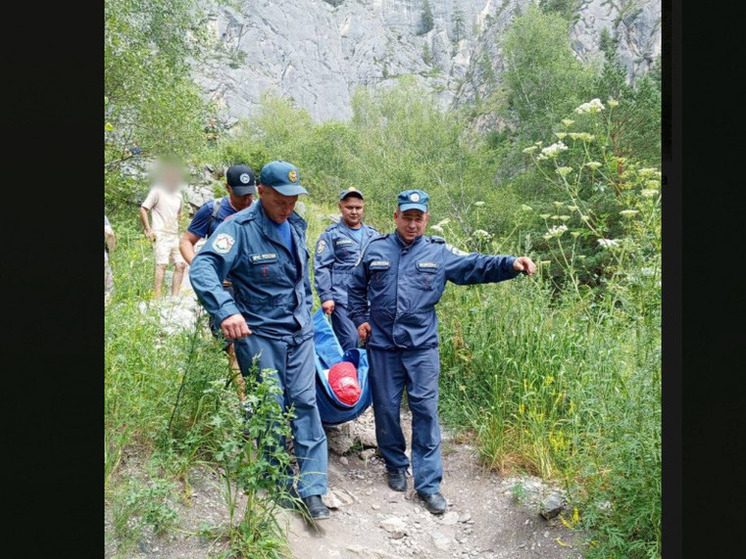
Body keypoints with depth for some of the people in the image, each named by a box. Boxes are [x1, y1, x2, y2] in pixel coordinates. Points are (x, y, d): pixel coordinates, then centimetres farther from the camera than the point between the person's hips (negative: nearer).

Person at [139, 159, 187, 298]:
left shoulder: (179, 196, 16)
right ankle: (157, 297, -14)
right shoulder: (157, 192, -3)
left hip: (174, 236, 7)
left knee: (180, 264, 0)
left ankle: (174, 296, 6)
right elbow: (143, 209, -5)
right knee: (161, 264, -14)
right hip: (161, 235, -7)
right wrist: (148, 230, -11)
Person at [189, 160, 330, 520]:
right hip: (259, 334, -5)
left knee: (305, 402, 1)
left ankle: (311, 489, 6)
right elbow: (203, 269, -29)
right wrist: (225, 310, -44)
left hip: (300, 331, 5)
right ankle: (282, 481, 24)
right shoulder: (239, 228, -16)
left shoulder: (296, 226, 6)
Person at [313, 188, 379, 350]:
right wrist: (325, 297, -11)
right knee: (350, 341, -13)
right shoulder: (331, 235, 3)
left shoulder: (372, 235, 17)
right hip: (342, 300, -5)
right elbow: (321, 268, -3)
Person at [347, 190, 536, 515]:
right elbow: (356, 287, 17)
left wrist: (511, 264, -23)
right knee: (386, 409, 10)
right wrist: (360, 319, 8)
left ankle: (428, 483, 8)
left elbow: (475, 266, -8)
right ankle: (395, 465, 32)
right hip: (382, 346, 1)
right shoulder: (376, 249, 4)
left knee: (425, 411, -2)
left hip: (422, 347, -1)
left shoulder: (438, 252, 2)